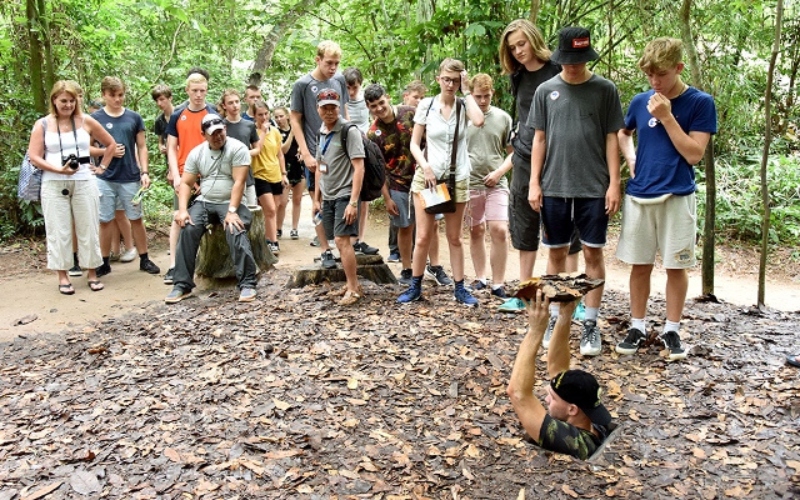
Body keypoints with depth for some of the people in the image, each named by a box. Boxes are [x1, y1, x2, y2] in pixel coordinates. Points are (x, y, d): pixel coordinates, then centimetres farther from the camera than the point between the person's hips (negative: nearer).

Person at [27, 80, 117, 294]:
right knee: (58, 230, 3)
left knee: (88, 228, 4)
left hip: (84, 182, 1)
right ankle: (63, 276, 11)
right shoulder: (42, 125, 3)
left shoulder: (86, 121, 5)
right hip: (54, 185, 0)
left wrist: (101, 167, 8)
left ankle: (92, 272, 15)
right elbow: (34, 157, -3)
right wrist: (59, 169, -15)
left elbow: (111, 144, 15)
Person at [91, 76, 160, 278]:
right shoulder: (95, 118, 1)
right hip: (104, 179, -1)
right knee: (105, 221, 6)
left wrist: (145, 172, -4)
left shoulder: (134, 117, 4)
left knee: (136, 219, 8)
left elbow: (142, 147, 6)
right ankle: (104, 262, 17)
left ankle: (144, 259, 19)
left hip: (131, 178, 1)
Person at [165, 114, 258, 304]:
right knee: (187, 230, -20)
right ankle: (182, 285, -12)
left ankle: (247, 284, -21)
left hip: (230, 203, -4)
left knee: (236, 232, -31)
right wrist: (182, 210, -11)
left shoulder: (237, 148, -9)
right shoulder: (196, 153, 5)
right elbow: (185, 183, 6)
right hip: (204, 202, 4)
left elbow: (239, 182, -16)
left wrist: (231, 211, -24)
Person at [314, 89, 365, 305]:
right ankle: (353, 282, 22)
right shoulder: (321, 132, 11)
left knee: (342, 239, -12)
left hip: (345, 195, -7)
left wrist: (353, 201, -21)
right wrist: (317, 198, 17)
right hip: (327, 196, 7)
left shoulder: (349, 131, -11)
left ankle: (353, 288, -3)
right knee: (340, 241, 10)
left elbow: (359, 168, -16)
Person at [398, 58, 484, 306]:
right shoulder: (426, 105, 0)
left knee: (454, 237, 11)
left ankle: (460, 288, 20)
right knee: (423, 237, 0)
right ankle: (415, 286, 15)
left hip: (457, 179, 1)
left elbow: (478, 121, -24)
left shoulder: (463, 106, -1)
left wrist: (466, 91, -13)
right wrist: (425, 167, -14)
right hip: (427, 177, 0)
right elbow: (414, 144, 2)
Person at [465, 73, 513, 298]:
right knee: (476, 231, 11)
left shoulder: (503, 118, 4)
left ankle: (498, 284, -1)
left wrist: (499, 172, -6)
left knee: (499, 231, -10)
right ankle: (480, 278, 24)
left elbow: (514, 152, 9)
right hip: (469, 184, 1)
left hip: (496, 183, 0)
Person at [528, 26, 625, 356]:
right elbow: (539, 139, 7)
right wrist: (534, 183, 1)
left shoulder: (605, 90, 1)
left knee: (592, 254, 3)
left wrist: (614, 183, -4)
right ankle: (555, 319, 21)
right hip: (554, 188, 1)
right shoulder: (546, 90, 5)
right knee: (556, 254, 8)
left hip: (594, 188, -1)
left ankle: (590, 325, 13)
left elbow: (611, 139, 2)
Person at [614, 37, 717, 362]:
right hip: (639, 195, 3)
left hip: (677, 197, -3)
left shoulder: (700, 103, -4)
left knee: (676, 266, 5)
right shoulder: (640, 101, 6)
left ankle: (671, 330, 18)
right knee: (640, 264, 8)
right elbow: (622, 133, 25)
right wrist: (630, 158, 6)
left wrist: (667, 117, -16)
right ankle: (637, 327, 20)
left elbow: (694, 154, -11)